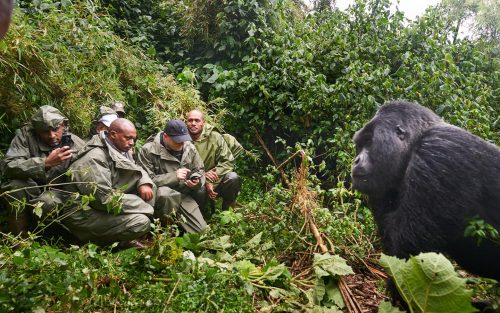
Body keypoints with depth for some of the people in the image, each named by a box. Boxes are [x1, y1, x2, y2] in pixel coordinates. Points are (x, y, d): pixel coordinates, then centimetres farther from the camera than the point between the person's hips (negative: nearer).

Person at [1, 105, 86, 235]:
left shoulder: (77, 145, -12)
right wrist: (46, 163, -38)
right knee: (15, 184, -31)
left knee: (48, 202, -34)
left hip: (58, 192, -1)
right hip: (30, 191, 1)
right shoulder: (25, 135, -14)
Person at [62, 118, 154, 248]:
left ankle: (129, 237, 1)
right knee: (141, 222, -26)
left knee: (147, 186, -2)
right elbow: (105, 199, -29)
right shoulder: (94, 158, -23)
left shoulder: (121, 150, 4)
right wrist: (145, 206, -21)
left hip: (108, 208, 9)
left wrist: (144, 183, -12)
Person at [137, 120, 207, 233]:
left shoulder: (190, 148, 1)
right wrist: (174, 177, -28)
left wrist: (197, 181, -13)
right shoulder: (148, 150, -15)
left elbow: (199, 171, 12)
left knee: (202, 232, -4)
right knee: (164, 193, -41)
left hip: (184, 196, 4)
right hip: (161, 195, -4)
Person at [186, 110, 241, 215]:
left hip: (216, 182, 2)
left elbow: (228, 161, -8)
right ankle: (202, 213, 0)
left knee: (233, 178, -28)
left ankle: (227, 210, -1)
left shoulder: (215, 137, -5)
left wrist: (211, 181, -19)